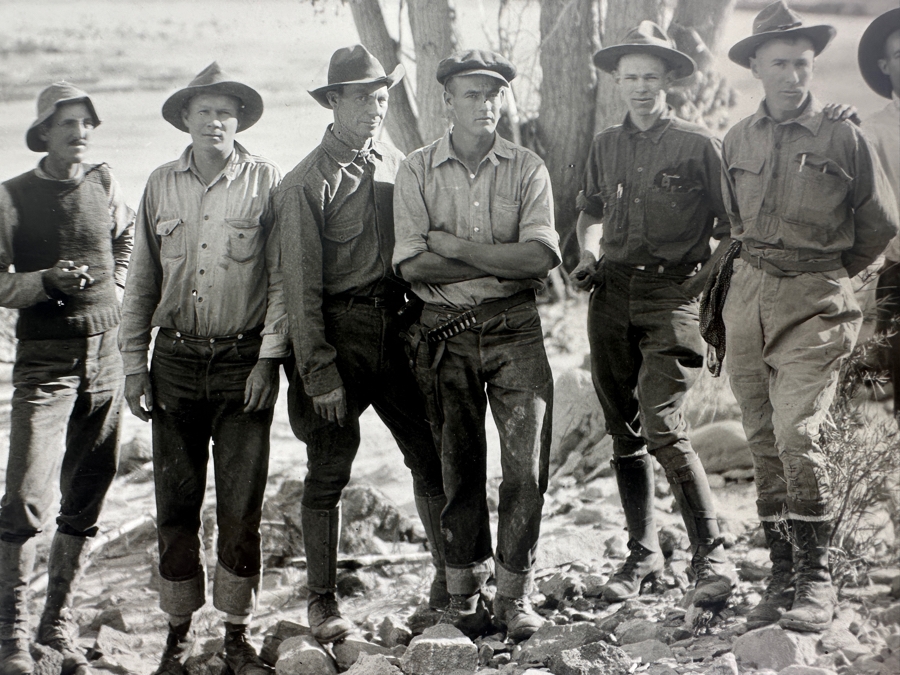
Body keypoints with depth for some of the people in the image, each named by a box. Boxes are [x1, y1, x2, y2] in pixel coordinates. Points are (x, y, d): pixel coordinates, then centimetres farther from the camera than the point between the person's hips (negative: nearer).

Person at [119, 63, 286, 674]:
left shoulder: (266, 182, 0)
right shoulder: (161, 185, 8)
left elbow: (282, 279, 0)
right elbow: (142, 280, 13)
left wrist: (268, 358, -7)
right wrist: (134, 362, 8)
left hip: (244, 360, -2)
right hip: (176, 358, 2)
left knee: (241, 507, 0)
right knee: (176, 503, 4)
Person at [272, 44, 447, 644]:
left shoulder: (398, 166, 9)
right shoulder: (308, 183, -8)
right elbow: (302, 286, -10)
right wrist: (319, 372, -13)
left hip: (395, 325, 5)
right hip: (338, 331, -4)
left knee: (431, 455, 3)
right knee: (329, 472, 2)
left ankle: (450, 580, 16)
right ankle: (323, 603, 13)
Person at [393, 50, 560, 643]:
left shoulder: (528, 169, 3)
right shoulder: (417, 171, 2)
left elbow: (541, 256, -11)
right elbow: (413, 266, -8)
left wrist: (455, 245, -11)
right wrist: (502, 260, -9)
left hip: (516, 328, 0)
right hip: (446, 332, 0)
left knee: (527, 466, -5)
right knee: (460, 466, 8)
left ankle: (515, 592, 7)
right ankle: (465, 587, 20)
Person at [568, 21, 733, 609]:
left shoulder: (699, 145, 0)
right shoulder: (606, 146, 13)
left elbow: (730, 229, 4)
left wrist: (708, 282, -7)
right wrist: (589, 253, 11)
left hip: (672, 296, -5)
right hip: (612, 295, 5)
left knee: (662, 426, -17)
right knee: (625, 432, 7)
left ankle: (712, 556, -8)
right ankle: (643, 553, 20)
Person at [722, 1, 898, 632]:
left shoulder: (843, 138, -2)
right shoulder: (739, 139, 9)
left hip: (814, 302, -4)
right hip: (748, 297, 4)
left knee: (797, 433, -18)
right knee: (764, 442, 5)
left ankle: (818, 581, -10)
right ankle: (782, 576, 12)